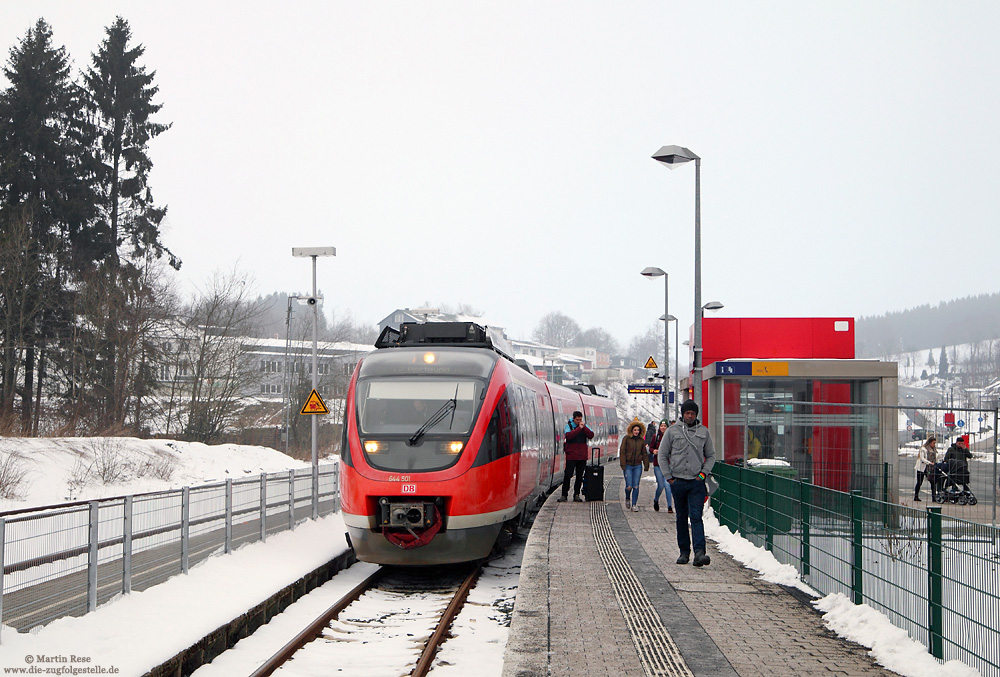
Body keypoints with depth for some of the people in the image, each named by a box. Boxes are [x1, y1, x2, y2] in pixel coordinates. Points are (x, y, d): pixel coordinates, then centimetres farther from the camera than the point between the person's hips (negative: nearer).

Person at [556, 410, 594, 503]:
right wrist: (579, 428, -22)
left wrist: (584, 427, -15)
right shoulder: (568, 426, 0)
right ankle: (564, 495, 0)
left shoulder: (584, 426, 10)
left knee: (579, 476, 6)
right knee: (567, 475, -5)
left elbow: (591, 436, -5)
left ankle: (576, 495, 14)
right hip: (571, 456, -3)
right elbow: (568, 435, -20)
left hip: (582, 456, 3)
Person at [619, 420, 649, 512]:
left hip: (638, 466, 3)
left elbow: (645, 454, 14)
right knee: (629, 486, -7)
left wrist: (646, 466, 9)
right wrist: (623, 465, -8)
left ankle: (634, 505, 6)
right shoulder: (626, 438, -3)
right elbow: (622, 452, -3)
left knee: (636, 486, -1)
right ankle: (627, 499, 23)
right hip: (628, 465, -2)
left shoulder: (641, 440, 7)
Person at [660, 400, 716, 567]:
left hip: (697, 482, -1)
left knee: (696, 517, -11)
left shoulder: (703, 432, 8)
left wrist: (704, 473, 1)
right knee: (681, 517, 8)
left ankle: (699, 552, -20)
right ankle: (684, 552, 16)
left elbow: (711, 455, 15)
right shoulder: (672, 431, 4)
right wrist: (668, 477, 0)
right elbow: (662, 455, 8)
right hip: (677, 481, 1)